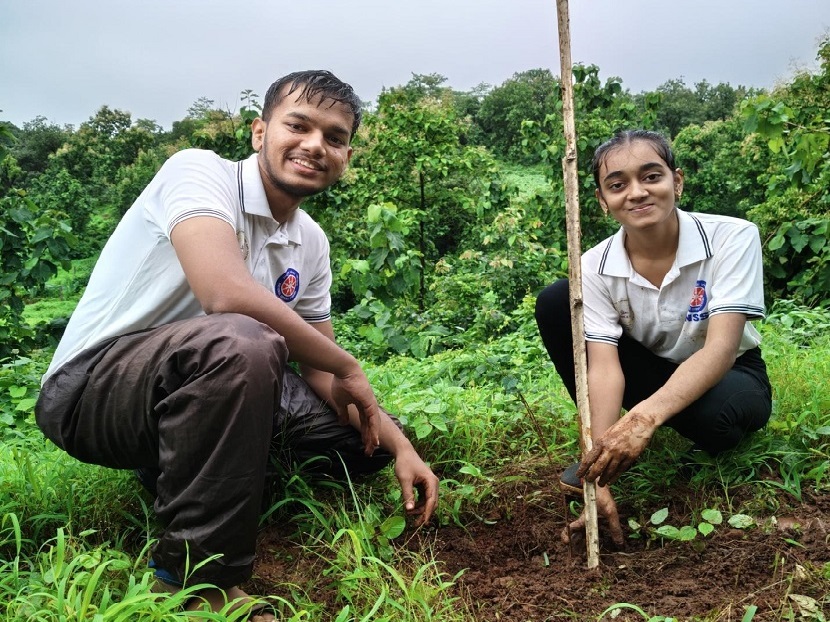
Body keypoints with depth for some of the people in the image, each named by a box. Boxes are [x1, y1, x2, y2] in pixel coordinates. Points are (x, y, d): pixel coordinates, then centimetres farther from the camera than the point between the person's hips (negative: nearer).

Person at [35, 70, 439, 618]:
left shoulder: (311, 242, 5)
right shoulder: (199, 170, -17)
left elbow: (318, 366, 7)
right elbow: (227, 293, -35)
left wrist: (400, 447, -7)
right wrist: (347, 369, -22)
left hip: (213, 382, 8)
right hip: (91, 387, -8)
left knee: (371, 436, 1)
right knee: (240, 342, -38)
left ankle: (173, 473, 10)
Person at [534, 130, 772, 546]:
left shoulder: (732, 237, -24)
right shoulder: (597, 266, -18)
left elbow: (720, 349, -34)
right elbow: (604, 367, -26)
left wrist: (645, 417, -51)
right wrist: (600, 480, -38)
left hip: (727, 375, -2)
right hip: (651, 373, 3)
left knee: (713, 415, -40)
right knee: (555, 301, -20)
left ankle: (709, 452, 1)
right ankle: (606, 453, -7)